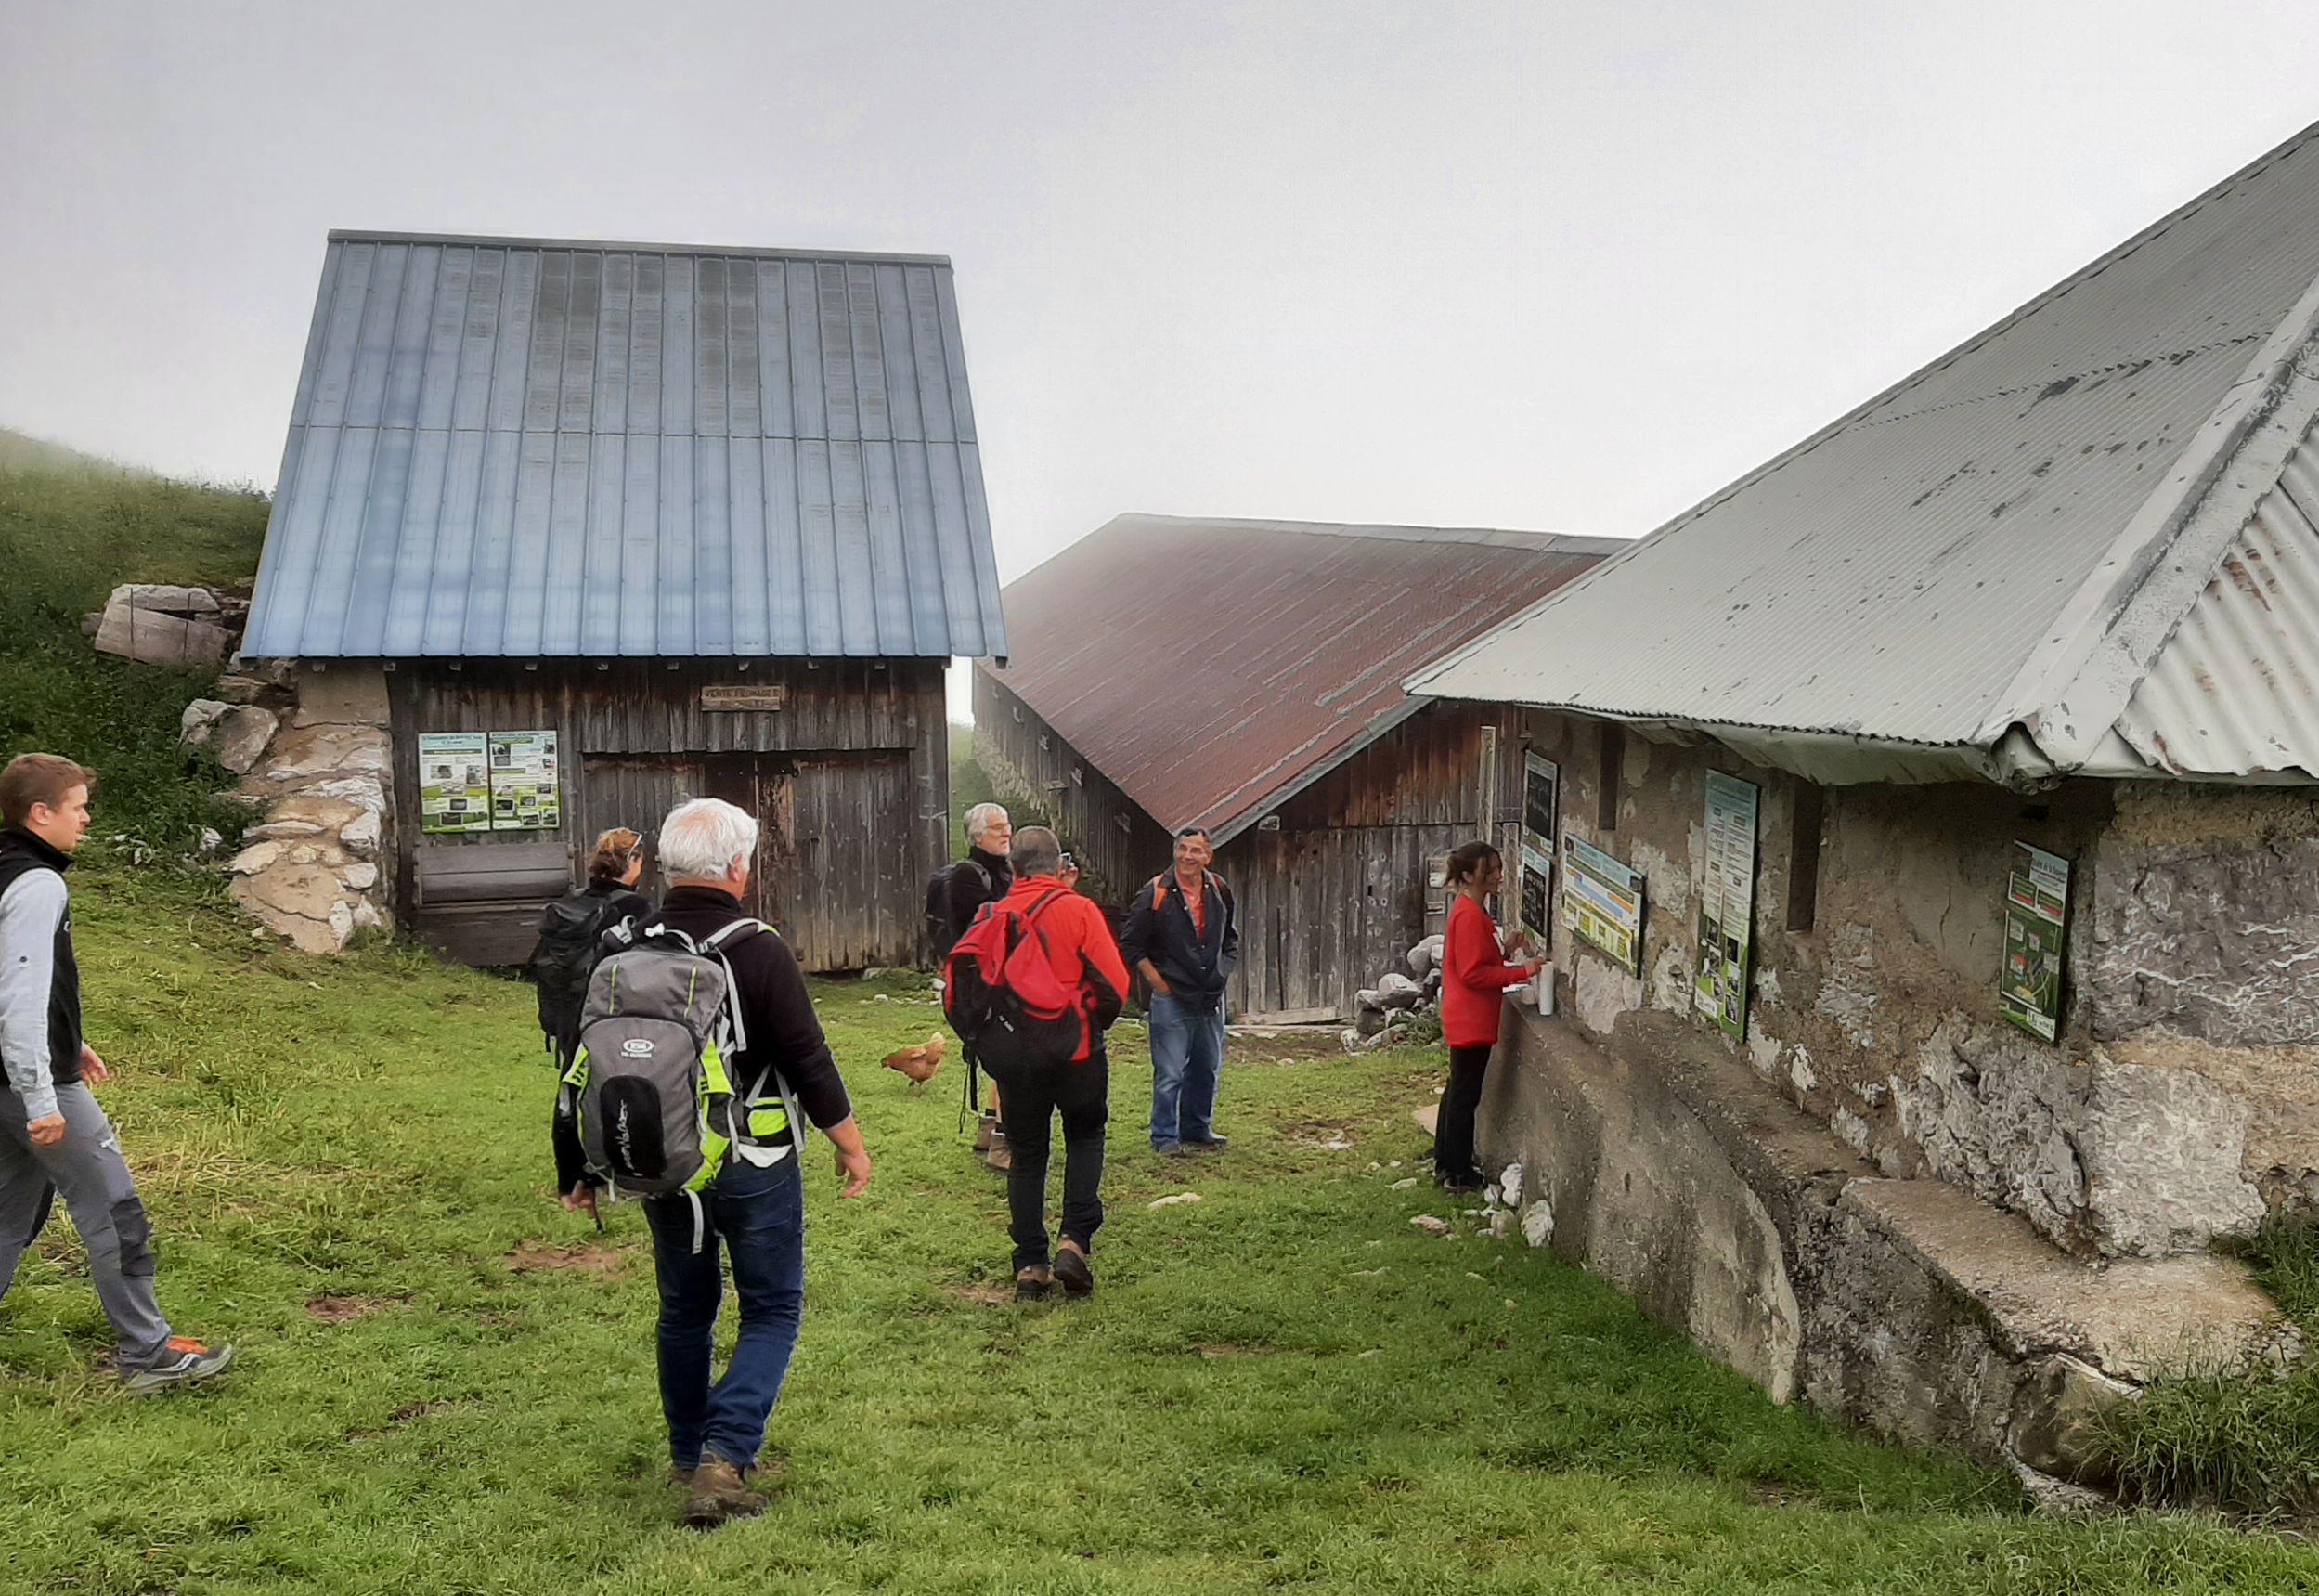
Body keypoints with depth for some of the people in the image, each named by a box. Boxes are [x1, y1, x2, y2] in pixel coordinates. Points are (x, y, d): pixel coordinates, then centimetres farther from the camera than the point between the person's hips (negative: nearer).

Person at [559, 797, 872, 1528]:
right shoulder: (757, 950, -17)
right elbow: (808, 1061, -15)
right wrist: (851, 1144, -2)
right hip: (752, 1167, -5)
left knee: (685, 1309, 20)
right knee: (772, 1310, 8)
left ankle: (690, 1456, 32)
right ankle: (725, 1456, -7)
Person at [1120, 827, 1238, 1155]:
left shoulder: (1219, 891, 4)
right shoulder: (1156, 894, -10)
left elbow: (1231, 939, 21)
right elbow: (1131, 944, -5)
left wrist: (1222, 973, 9)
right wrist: (1158, 982, -8)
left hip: (1212, 998, 5)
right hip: (1171, 999, -5)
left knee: (1207, 1069, 14)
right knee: (1169, 1074, -4)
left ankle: (1197, 1131, 28)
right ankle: (1164, 1137, 8)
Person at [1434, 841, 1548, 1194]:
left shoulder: (1469, 910, 11)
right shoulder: (1470, 915, -20)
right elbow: (1474, 973, -23)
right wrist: (1522, 971, -21)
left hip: (1464, 1019, 10)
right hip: (1471, 1021, -10)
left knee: (1458, 1090, 17)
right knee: (1465, 1095, -2)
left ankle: (1445, 1163, 26)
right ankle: (1459, 1174, 7)